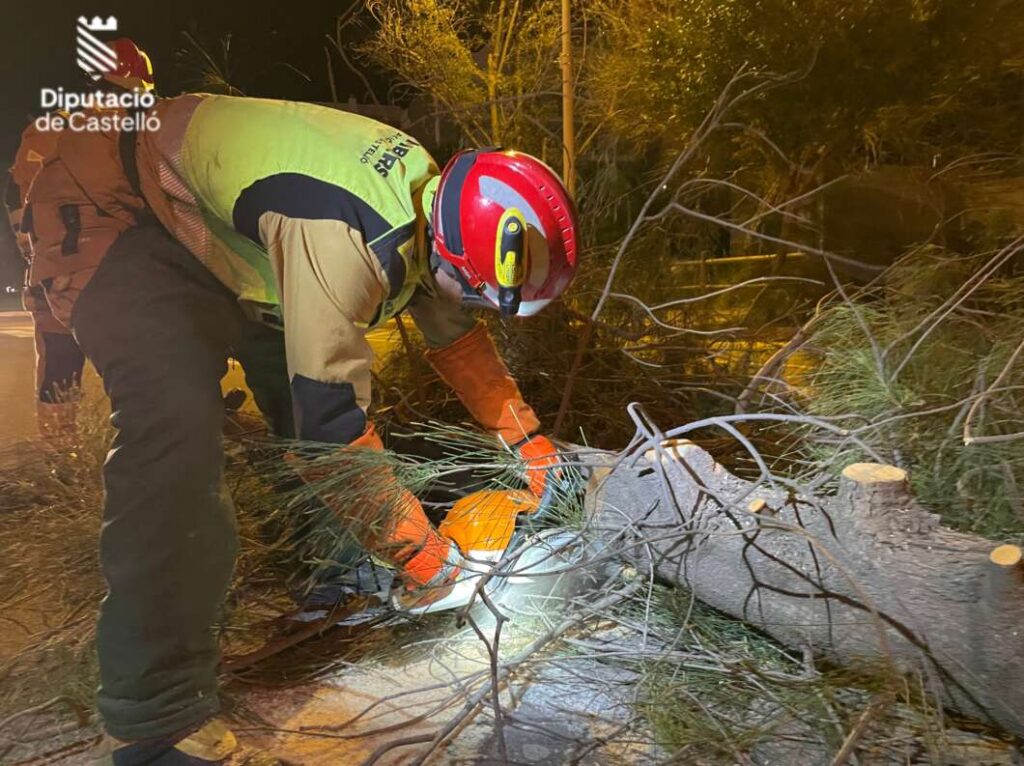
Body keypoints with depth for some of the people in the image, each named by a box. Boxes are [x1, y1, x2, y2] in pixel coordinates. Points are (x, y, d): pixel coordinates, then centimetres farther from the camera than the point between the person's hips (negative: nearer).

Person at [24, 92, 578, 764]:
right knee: (180, 430, -29)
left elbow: (456, 332, 5)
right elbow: (333, 432, -36)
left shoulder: (431, 193, -8)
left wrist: (530, 441, 5)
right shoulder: (344, 240, -39)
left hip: (204, 220, 9)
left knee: (303, 382, 7)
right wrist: (425, 557, -24)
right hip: (112, 221, -9)